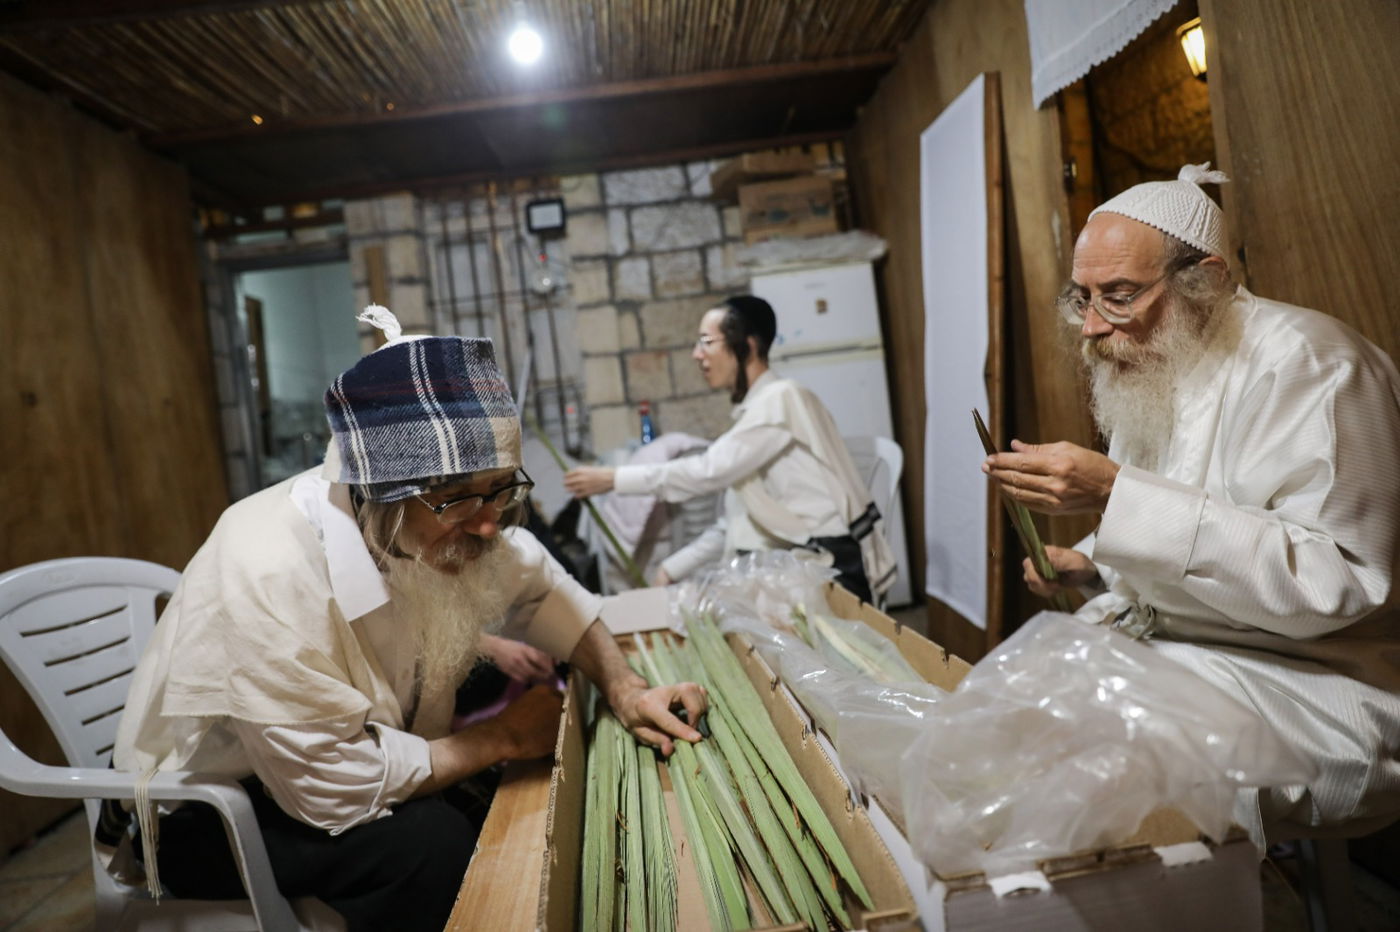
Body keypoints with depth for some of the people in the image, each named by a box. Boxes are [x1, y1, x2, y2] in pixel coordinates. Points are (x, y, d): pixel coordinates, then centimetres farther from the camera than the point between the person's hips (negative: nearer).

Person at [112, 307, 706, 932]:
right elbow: (335, 789, -31)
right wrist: (505, 738, -20)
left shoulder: (443, 516, -18)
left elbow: (537, 587, 0)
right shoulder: (269, 577, -36)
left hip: (350, 754, 6)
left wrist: (623, 687, -14)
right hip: (207, 815, -6)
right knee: (433, 844, -27)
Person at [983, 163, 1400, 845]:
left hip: (1307, 679, -8)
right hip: (1161, 645, 9)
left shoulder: (1303, 361, -17)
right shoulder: (1154, 374, 10)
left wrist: (1116, 494, -32)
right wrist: (1089, 565, 2)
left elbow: (1335, 582, -27)